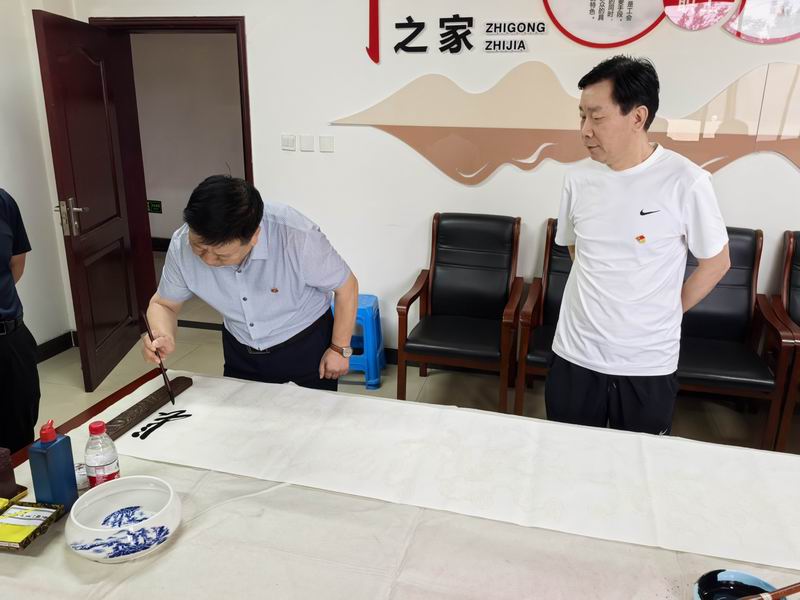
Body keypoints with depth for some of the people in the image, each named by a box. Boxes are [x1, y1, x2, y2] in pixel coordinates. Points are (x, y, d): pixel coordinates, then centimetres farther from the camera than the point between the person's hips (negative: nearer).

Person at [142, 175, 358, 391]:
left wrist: (340, 348, -9)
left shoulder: (298, 237, -35)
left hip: (306, 345, -3)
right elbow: (164, 304, -4)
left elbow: (346, 286, -17)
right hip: (240, 353, 3)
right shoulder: (181, 246, -23)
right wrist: (164, 337, -25)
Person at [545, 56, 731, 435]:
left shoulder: (686, 182, -14)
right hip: (575, 356, 3)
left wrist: (663, 314, 1)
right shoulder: (578, 178, -2)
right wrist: (600, 298, 9)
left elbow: (716, 263, -2)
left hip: (648, 365, -2)